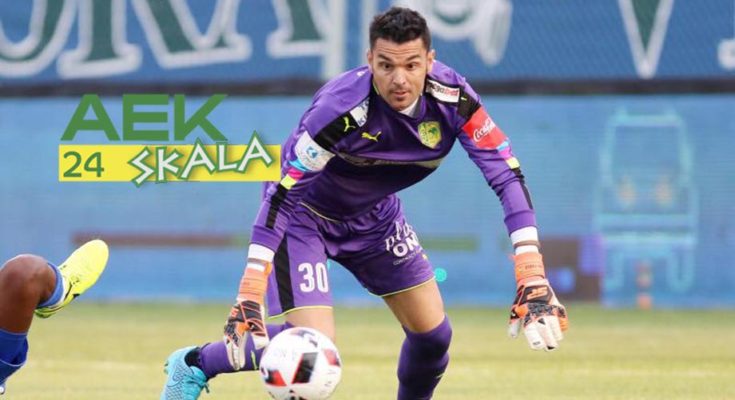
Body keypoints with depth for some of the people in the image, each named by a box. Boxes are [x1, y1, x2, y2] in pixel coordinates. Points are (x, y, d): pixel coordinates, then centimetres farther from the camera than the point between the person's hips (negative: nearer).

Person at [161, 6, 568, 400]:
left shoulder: (453, 98, -23)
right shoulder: (341, 108, -37)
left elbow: (507, 176, -23)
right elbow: (280, 195, -36)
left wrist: (533, 281, -33)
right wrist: (250, 296, -42)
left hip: (374, 215, 6)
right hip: (304, 215, -6)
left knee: (433, 335, 3)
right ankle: (193, 365, 5)